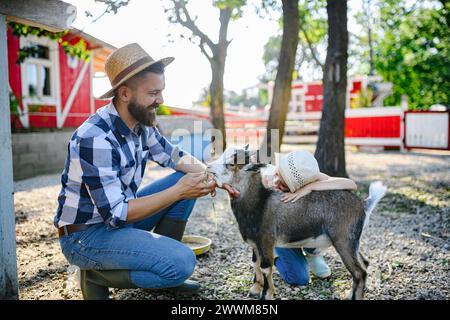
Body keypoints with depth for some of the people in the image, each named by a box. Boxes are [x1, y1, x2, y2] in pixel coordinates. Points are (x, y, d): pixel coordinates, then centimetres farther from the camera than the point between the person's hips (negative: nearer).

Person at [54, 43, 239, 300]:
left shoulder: (141, 123, -3)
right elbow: (116, 213, -28)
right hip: (85, 234, -8)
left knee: (189, 180, 1)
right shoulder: (96, 138, -29)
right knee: (182, 263, -23)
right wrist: (178, 192, -27)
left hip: (119, 214, 9)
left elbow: (176, 157, 9)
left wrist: (210, 176, -10)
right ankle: (97, 276, -1)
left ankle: (161, 266, 8)